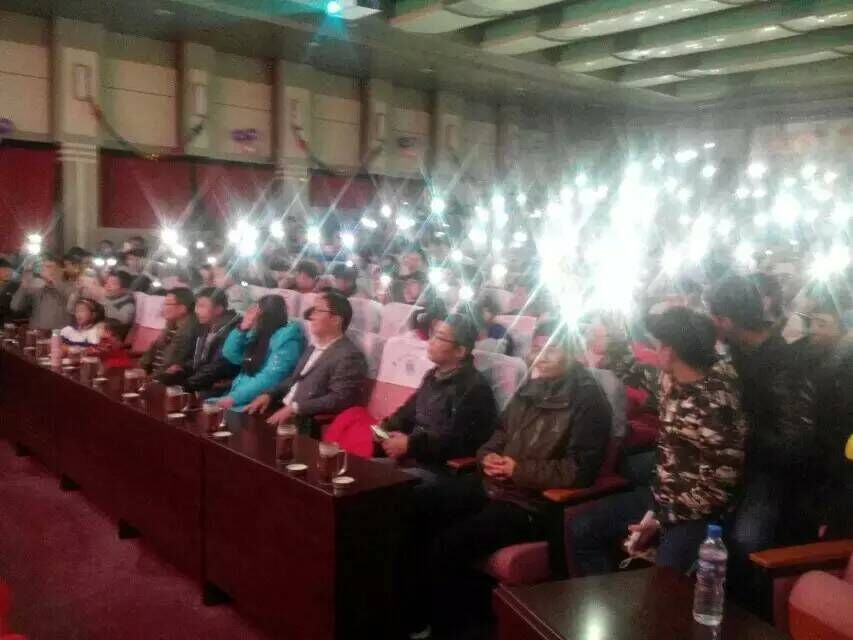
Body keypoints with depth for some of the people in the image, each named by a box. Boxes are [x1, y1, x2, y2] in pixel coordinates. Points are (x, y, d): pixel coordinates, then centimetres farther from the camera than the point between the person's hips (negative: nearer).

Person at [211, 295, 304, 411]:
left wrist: (234, 397, -23)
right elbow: (231, 355, 16)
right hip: (241, 394, 8)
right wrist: (242, 328, 2)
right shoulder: (257, 333, 13)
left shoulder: (285, 338, -13)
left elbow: (270, 378, -21)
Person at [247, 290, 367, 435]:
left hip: (306, 423, -8)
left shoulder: (349, 356, -13)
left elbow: (339, 400, -21)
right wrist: (270, 395, 6)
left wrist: (295, 408, -24)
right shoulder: (314, 347, 17)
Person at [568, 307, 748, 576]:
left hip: (699, 510, -8)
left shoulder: (718, 408, -26)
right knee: (582, 530, 4)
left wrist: (661, 520, -18)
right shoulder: (670, 379, -4)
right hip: (661, 494, 8)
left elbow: (717, 489, -21)